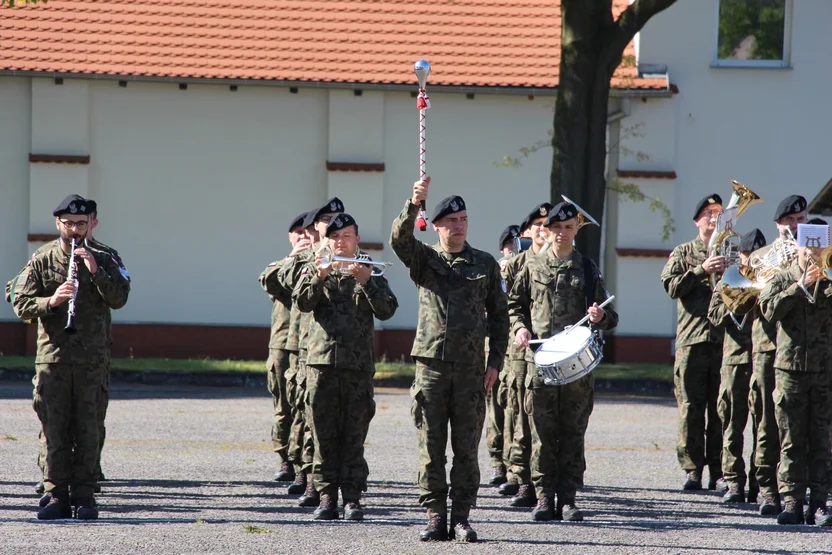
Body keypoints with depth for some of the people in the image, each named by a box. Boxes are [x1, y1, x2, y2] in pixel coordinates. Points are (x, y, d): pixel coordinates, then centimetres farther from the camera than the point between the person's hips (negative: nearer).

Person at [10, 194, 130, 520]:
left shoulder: (102, 261, 9)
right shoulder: (41, 262, 7)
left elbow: (119, 299, -3)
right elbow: (21, 305, 1)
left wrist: (95, 272, -15)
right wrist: (50, 302, -17)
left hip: (91, 359, 0)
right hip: (52, 356, 0)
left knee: (87, 429, -1)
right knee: (54, 428, -1)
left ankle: (84, 496, 2)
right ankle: (56, 496, 2)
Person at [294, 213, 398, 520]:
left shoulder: (369, 273, 12)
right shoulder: (315, 270, 13)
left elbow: (387, 310, 0)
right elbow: (302, 302, -4)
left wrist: (366, 283, -14)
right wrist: (318, 277, -21)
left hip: (358, 364, 0)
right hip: (322, 361, 0)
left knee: (354, 434, -1)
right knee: (325, 434, 0)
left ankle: (352, 497, 1)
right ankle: (327, 497, 3)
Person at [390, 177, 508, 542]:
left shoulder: (485, 264, 10)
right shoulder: (424, 259, 7)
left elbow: (498, 315, 13)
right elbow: (399, 239, -14)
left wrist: (495, 362, 4)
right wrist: (413, 204, -31)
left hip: (471, 368, 1)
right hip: (431, 365, -1)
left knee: (466, 448, 1)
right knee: (431, 447, 0)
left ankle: (461, 518, 6)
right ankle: (435, 518, 5)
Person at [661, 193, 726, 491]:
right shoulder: (683, 253, 11)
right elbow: (672, 285, -2)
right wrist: (702, 270, -12)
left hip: (725, 340, 1)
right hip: (692, 340, -1)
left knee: (720, 408, -1)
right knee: (691, 408, -3)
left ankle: (718, 471, 2)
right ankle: (692, 469, 1)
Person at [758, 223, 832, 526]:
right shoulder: (782, 280, 7)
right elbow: (769, 308, -10)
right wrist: (800, 287, -13)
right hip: (790, 369, -1)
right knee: (791, 440, -1)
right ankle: (792, 500, 0)